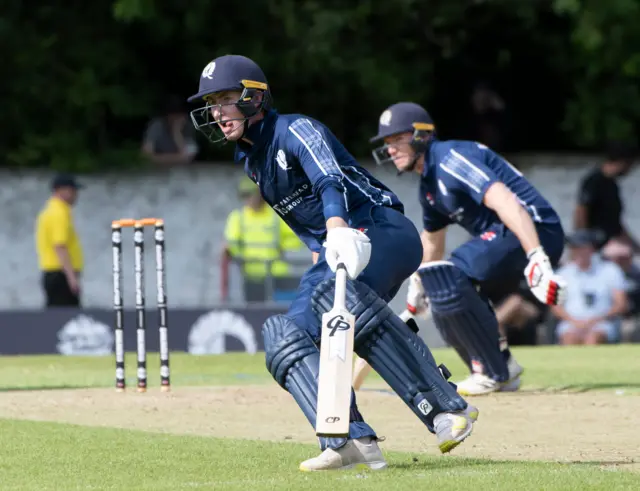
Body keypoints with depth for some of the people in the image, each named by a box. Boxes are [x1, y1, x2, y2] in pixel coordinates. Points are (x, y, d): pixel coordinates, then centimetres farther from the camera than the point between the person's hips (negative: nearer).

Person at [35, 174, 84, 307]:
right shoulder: (60, 214, -13)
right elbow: (60, 247, -22)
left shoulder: (49, 212, 18)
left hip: (51, 273, 10)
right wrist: (72, 277, -26)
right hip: (61, 275, -10)